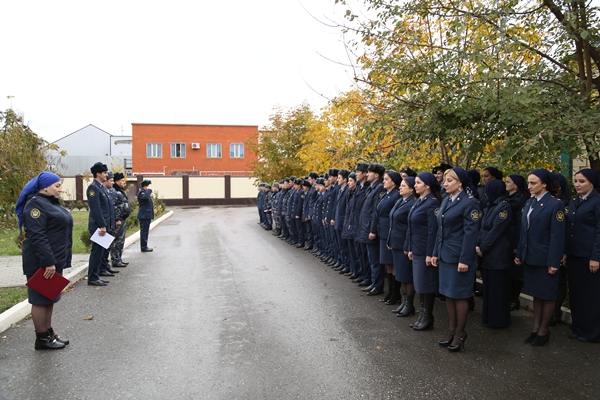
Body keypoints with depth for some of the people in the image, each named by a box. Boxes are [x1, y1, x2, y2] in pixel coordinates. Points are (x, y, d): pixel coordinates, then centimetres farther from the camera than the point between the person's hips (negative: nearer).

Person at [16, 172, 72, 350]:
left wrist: (59, 260, 20)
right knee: (41, 299, 0)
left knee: (50, 297, 15)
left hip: (54, 260, 10)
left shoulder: (50, 202, 14)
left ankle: (49, 332, 25)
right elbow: (37, 236, -24)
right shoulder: (36, 204, -16)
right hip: (42, 262, -10)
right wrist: (48, 262, -26)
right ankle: (41, 339, 10)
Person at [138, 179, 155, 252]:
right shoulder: (141, 192, -12)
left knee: (145, 231, 14)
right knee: (144, 231, -7)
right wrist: (149, 190, -23)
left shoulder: (145, 192, 20)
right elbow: (145, 197, -35)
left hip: (146, 215, 11)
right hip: (144, 215, -11)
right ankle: (144, 247, -4)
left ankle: (144, 246, 21)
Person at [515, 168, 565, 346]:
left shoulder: (555, 204, -12)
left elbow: (557, 236, -15)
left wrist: (553, 262, -17)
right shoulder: (529, 203, 8)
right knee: (536, 293, 15)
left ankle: (544, 329, 20)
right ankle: (536, 327, 26)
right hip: (530, 256, 7)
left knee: (547, 294, 8)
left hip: (545, 258, -6)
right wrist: (519, 254, 10)